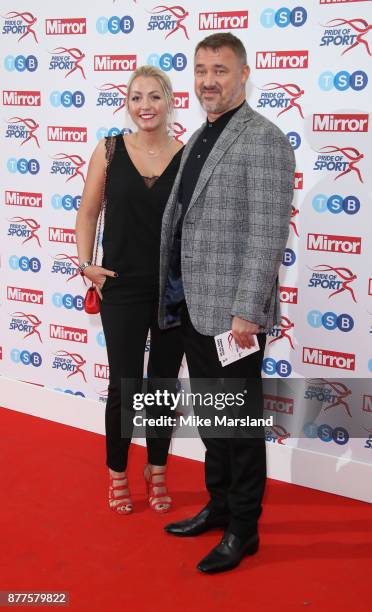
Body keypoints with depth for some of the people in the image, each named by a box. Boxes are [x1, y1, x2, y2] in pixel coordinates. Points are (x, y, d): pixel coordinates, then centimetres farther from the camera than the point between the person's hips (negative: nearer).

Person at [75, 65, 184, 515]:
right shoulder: (109, 150, -1)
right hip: (123, 288, 0)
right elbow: (88, 213, 6)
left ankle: (157, 472, 31)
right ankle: (117, 474, 27)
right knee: (124, 386, 6)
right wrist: (86, 265, -1)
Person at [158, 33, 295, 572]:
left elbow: (268, 236, -17)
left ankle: (244, 528, 20)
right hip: (192, 306, 8)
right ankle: (219, 505, 35)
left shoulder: (264, 140, -11)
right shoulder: (198, 139, 15)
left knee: (240, 420, 5)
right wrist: (175, 296, 13)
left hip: (232, 311, -8)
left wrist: (246, 312, -21)